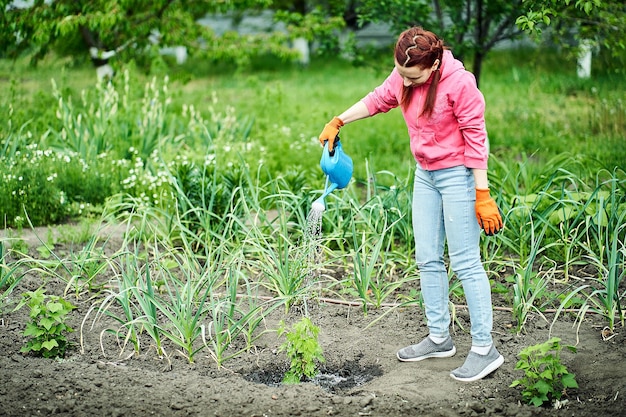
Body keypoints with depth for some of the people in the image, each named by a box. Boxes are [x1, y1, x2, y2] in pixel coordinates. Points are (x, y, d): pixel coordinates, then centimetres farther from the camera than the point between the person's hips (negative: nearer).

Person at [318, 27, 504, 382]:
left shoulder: (459, 82, -22)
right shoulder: (403, 76, -3)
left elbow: (475, 137, -19)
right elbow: (378, 100, 17)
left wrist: (482, 195, -19)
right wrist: (338, 122, 15)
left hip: (458, 175, -7)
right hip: (425, 175, 8)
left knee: (465, 263, -7)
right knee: (428, 259, 11)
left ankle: (485, 349, -1)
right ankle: (439, 338, 23)